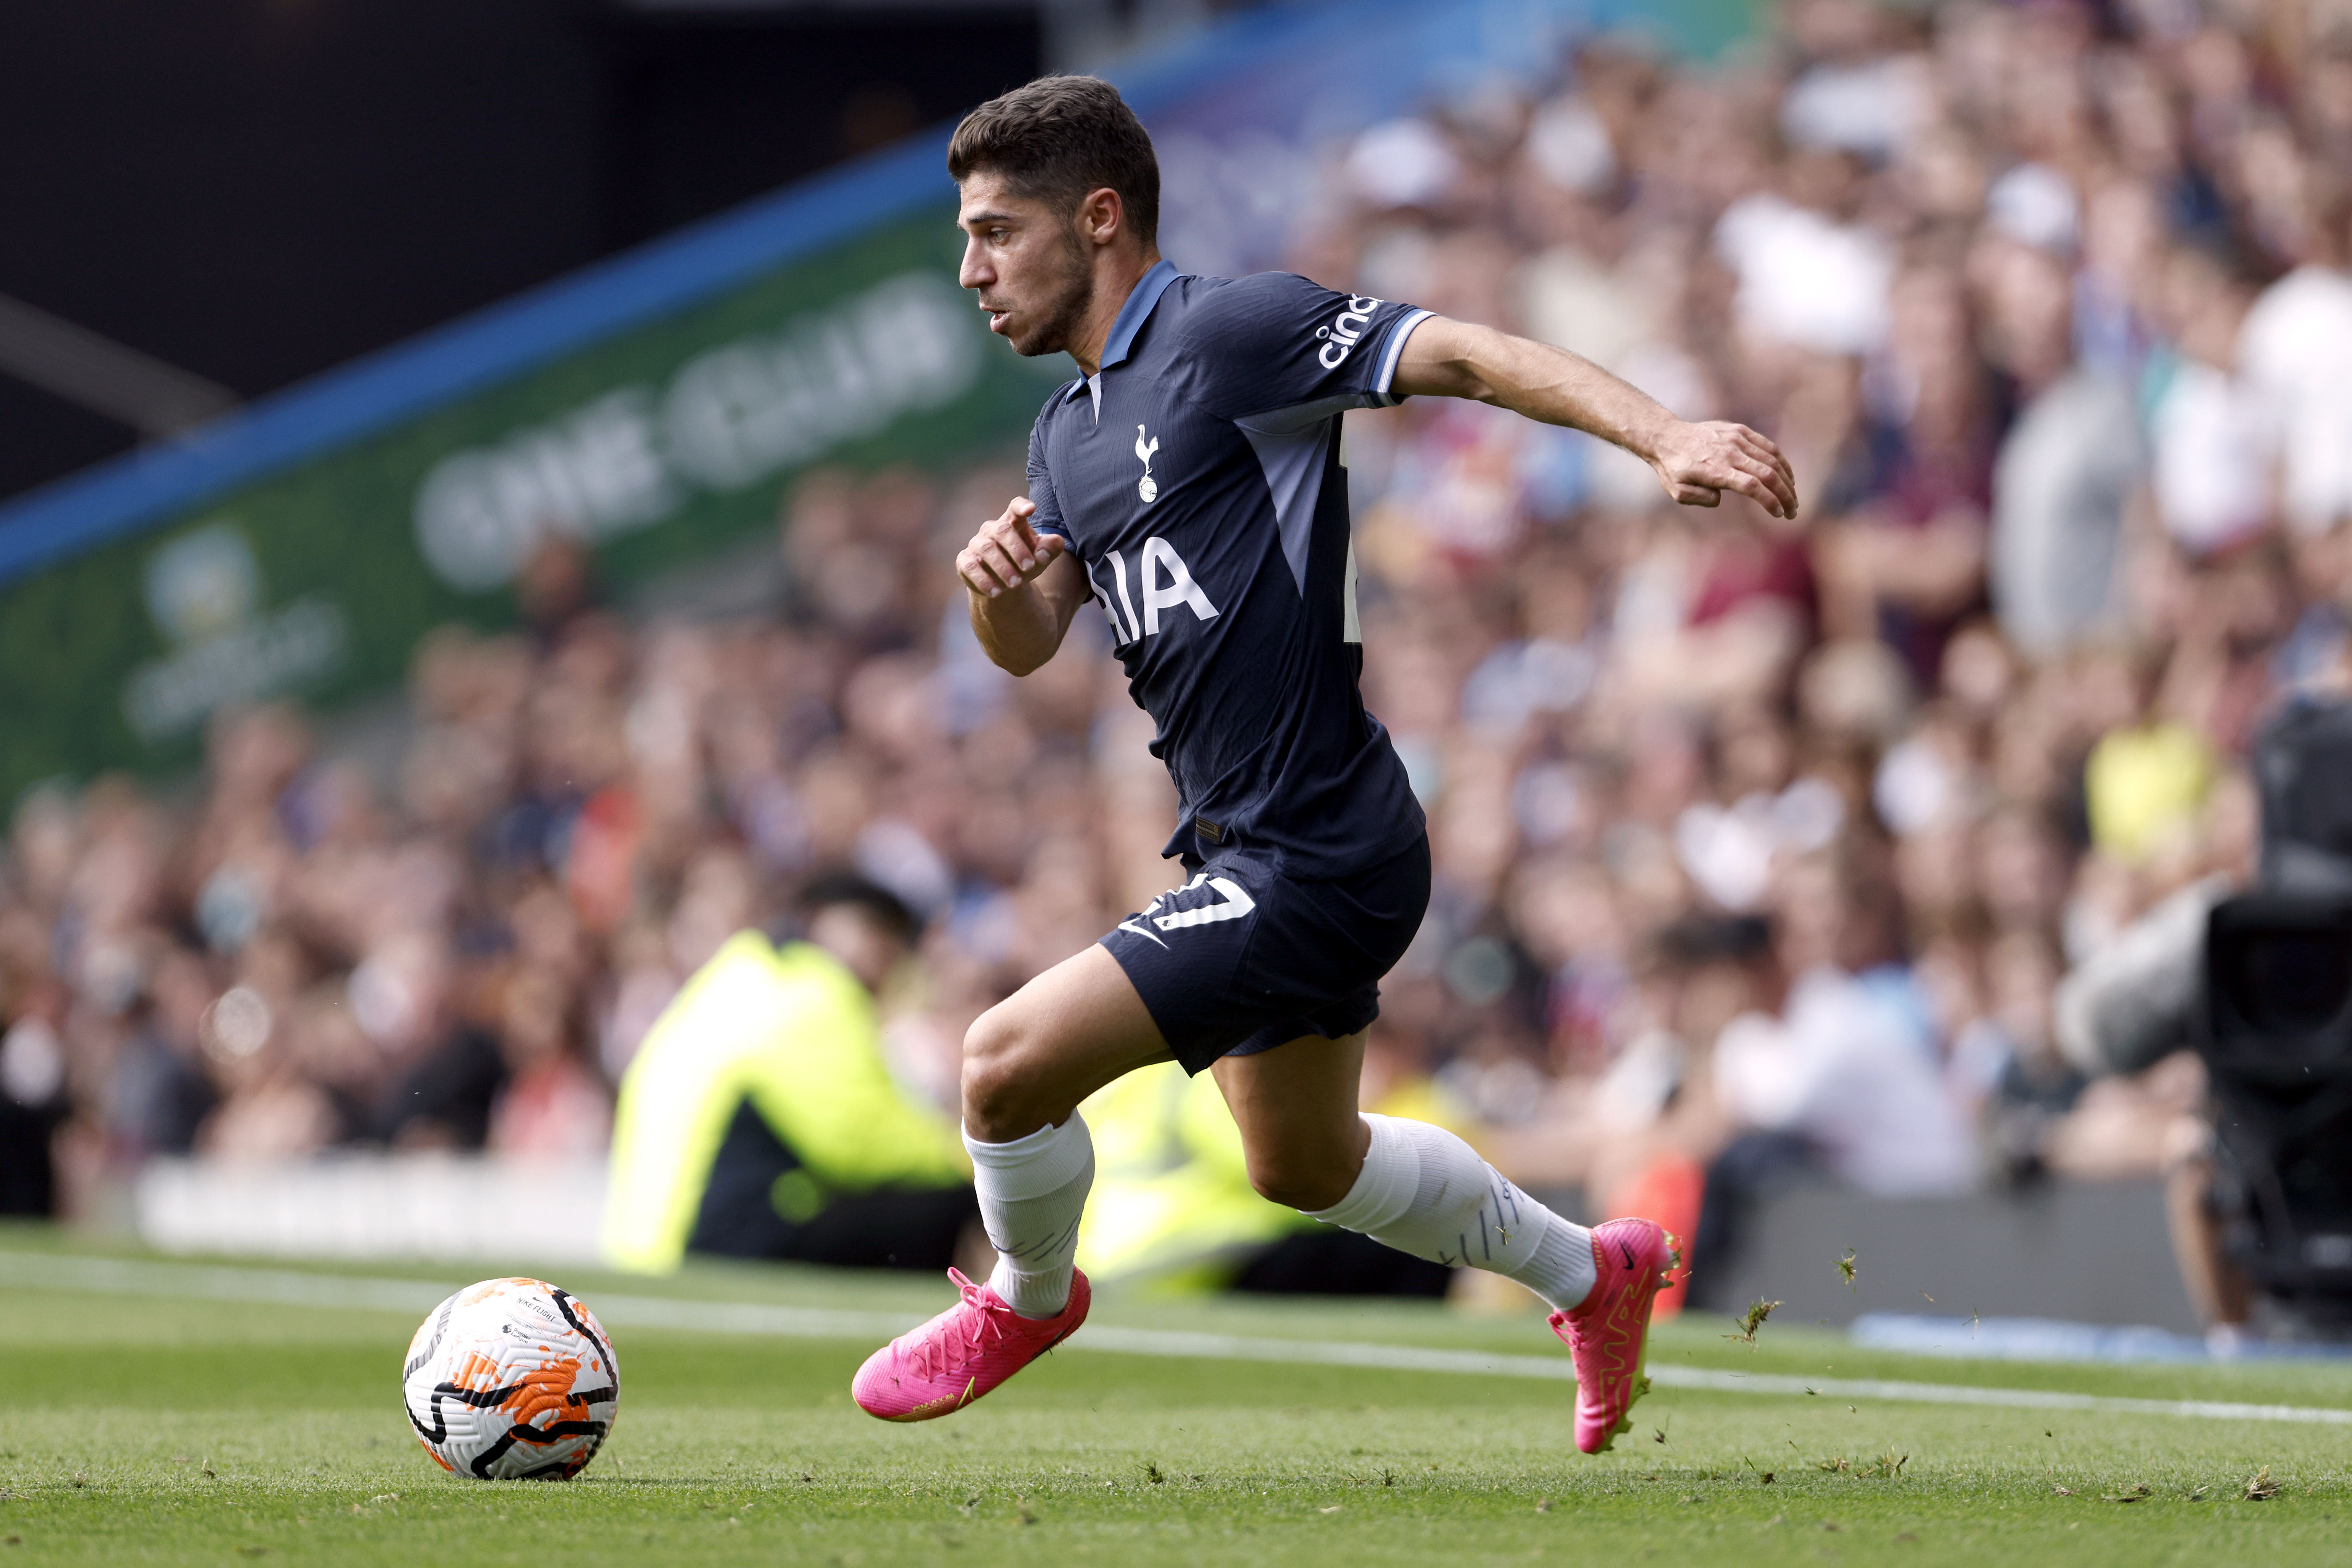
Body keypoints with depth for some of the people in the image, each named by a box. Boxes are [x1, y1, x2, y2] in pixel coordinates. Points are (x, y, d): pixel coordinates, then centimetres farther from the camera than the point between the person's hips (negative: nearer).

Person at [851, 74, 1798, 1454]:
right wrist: (997, 580, -12)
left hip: (1312, 859, -10)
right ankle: (1590, 1272, 43)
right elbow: (1030, 645, 12)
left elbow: (1463, 355, -20)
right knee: (1307, 1164, 25)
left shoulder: (1226, 330, -14)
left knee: (1013, 1062, -14)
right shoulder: (1072, 429, 13)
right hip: (1248, 849, 10)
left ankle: (1029, 1298, 15)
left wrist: (1666, 436, -33)